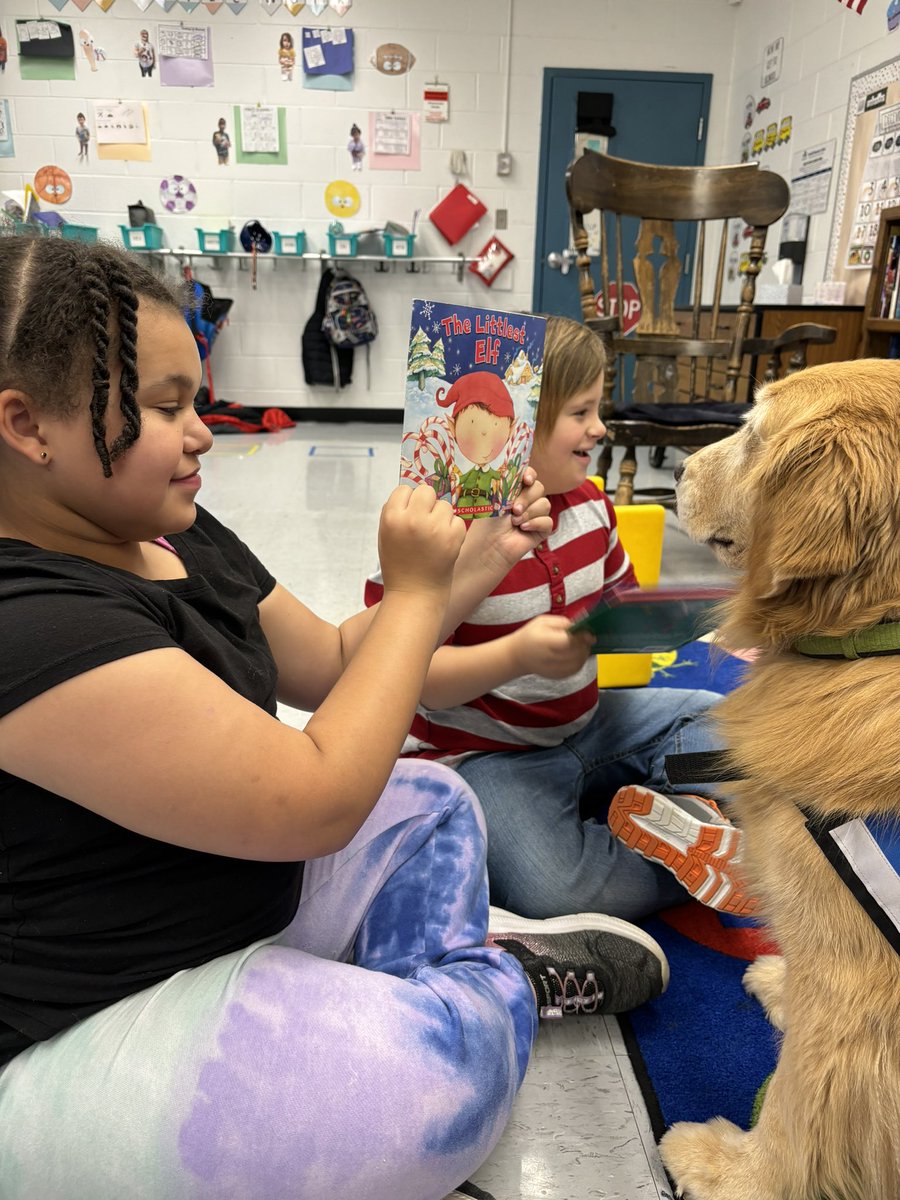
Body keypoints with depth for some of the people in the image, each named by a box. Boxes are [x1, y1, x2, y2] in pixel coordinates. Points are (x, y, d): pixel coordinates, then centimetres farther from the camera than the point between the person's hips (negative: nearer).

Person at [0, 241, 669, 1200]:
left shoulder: (177, 537, -1)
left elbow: (333, 667, 8)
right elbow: (318, 803, -30)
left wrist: (479, 564, -2)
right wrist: (413, 592, -20)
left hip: (235, 893, 10)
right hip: (83, 1037, -9)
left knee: (430, 802, 15)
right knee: (443, 1070, -26)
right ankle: (503, 979, 6)